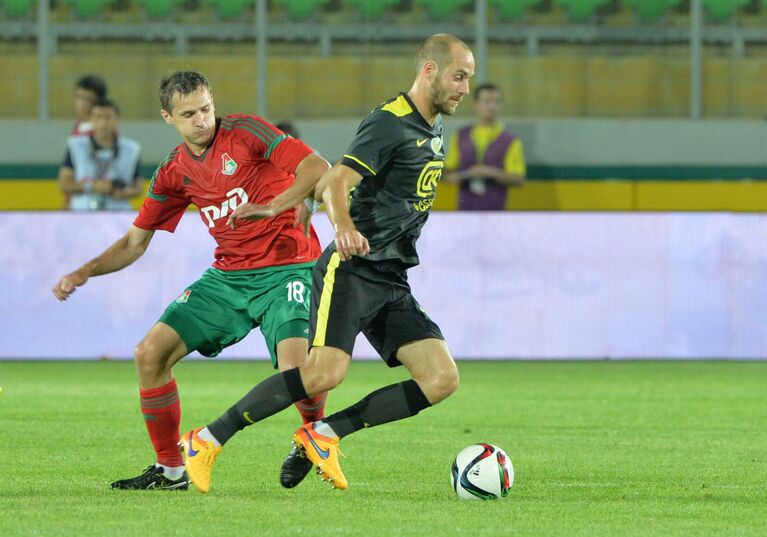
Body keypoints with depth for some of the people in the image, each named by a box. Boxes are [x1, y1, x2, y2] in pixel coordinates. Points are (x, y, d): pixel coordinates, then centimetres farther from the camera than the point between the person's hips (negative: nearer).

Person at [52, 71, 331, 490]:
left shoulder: (244, 133, -8)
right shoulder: (174, 172, 7)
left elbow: (318, 168, -17)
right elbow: (135, 242, 16)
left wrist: (272, 207, -32)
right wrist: (85, 272, 1)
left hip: (286, 270, -6)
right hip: (227, 277, 6)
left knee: (295, 369, -27)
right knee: (150, 353, -6)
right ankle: (170, 469, 7)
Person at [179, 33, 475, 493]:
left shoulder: (433, 130, 16)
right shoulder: (391, 123, -12)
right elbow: (336, 182, -24)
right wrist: (345, 227, -42)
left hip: (392, 282, 9)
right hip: (351, 271, -9)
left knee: (442, 379, -6)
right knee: (325, 372, -26)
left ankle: (324, 436, 0)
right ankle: (208, 440, -13)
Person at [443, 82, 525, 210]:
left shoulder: (511, 141, 1)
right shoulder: (460, 137, 11)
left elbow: (518, 180, -2)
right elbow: (448, 174, 14)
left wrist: (491, 173, -16)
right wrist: (464, 175, -8)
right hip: (465, 209, 3)